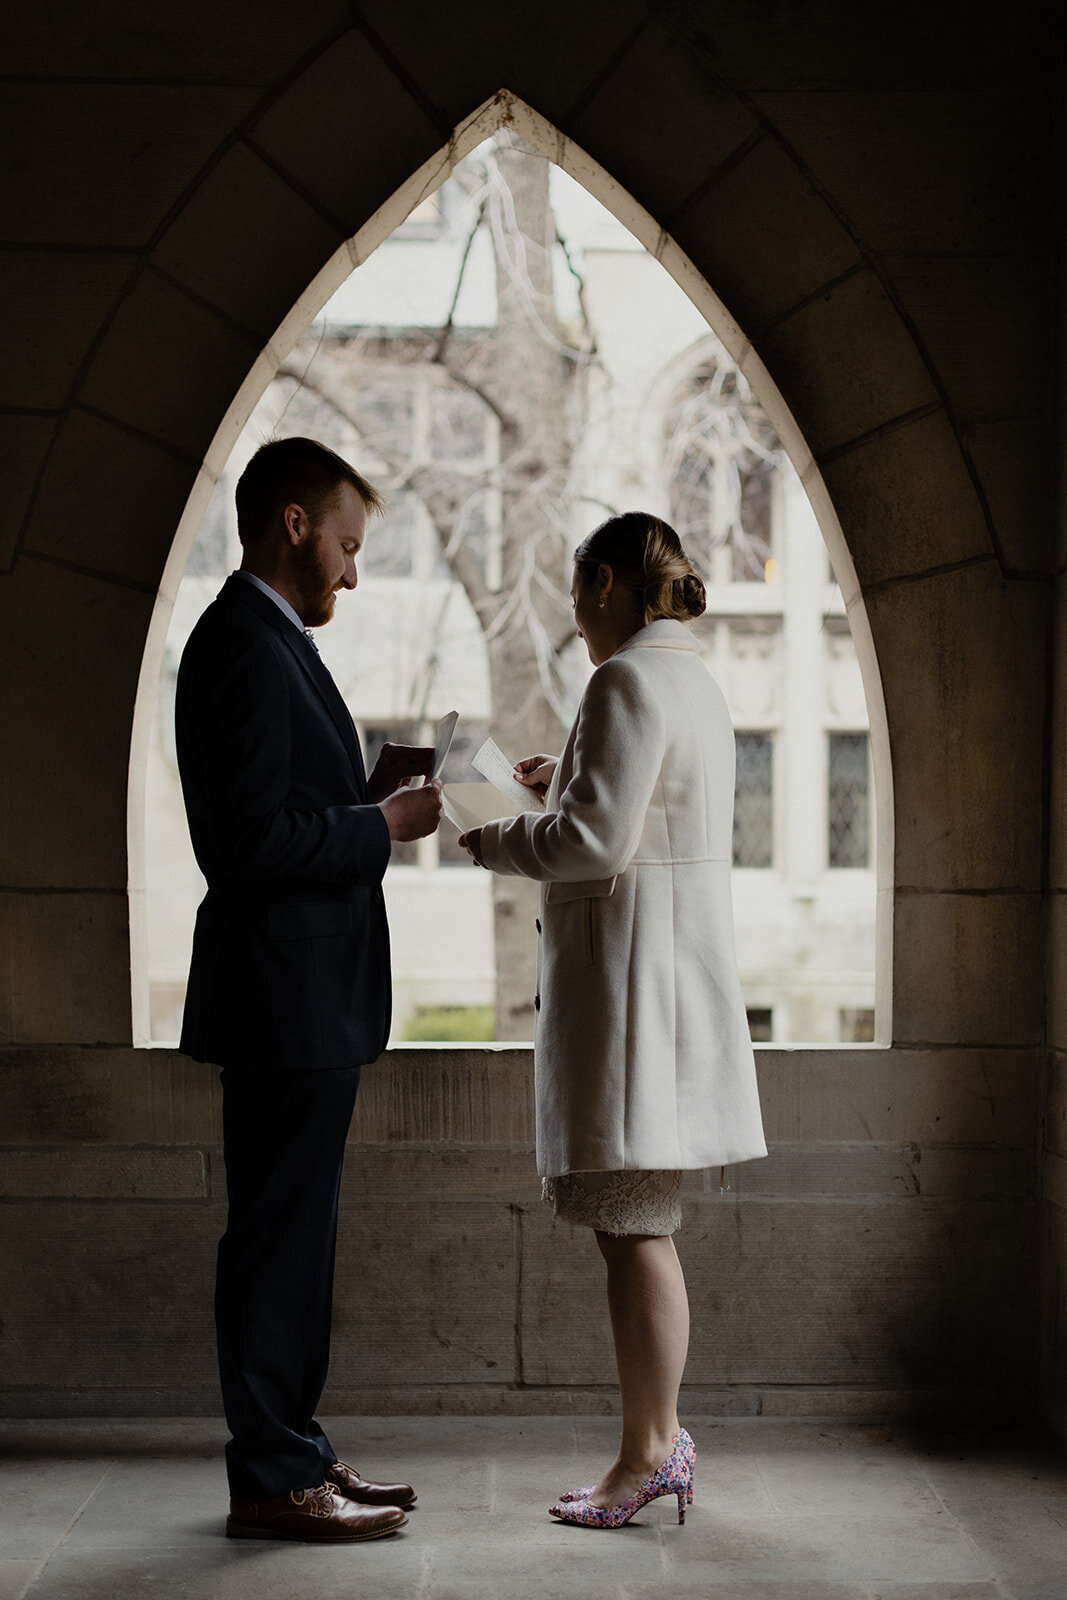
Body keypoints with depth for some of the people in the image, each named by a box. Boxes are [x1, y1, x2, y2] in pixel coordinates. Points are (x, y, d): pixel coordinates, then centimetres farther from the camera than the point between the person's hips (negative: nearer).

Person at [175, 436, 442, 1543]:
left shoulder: (262, 642, 18)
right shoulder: (247, 648, -16)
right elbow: (251, 839, -24)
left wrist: (366, 789, 9)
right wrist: (382, 823, -14)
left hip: (303, 1004, 11)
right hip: (285, 1003, -11)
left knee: (291, 1236, 15)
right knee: (278, 1236, -3)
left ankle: (292, 1452, 25)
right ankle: (272, 1481, 6)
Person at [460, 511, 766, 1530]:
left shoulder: (629, 681, -14)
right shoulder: (693, 680, 17)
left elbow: (595, 842, -20)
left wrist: (495, 840, -4)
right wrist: (572, 784, 28)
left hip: (631, 975, -10)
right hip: (676, 969, 10)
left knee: (633, 1225, -3)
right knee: (633, 1224, 14)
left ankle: (648, 1455, 5)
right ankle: (659, 1437, 21)